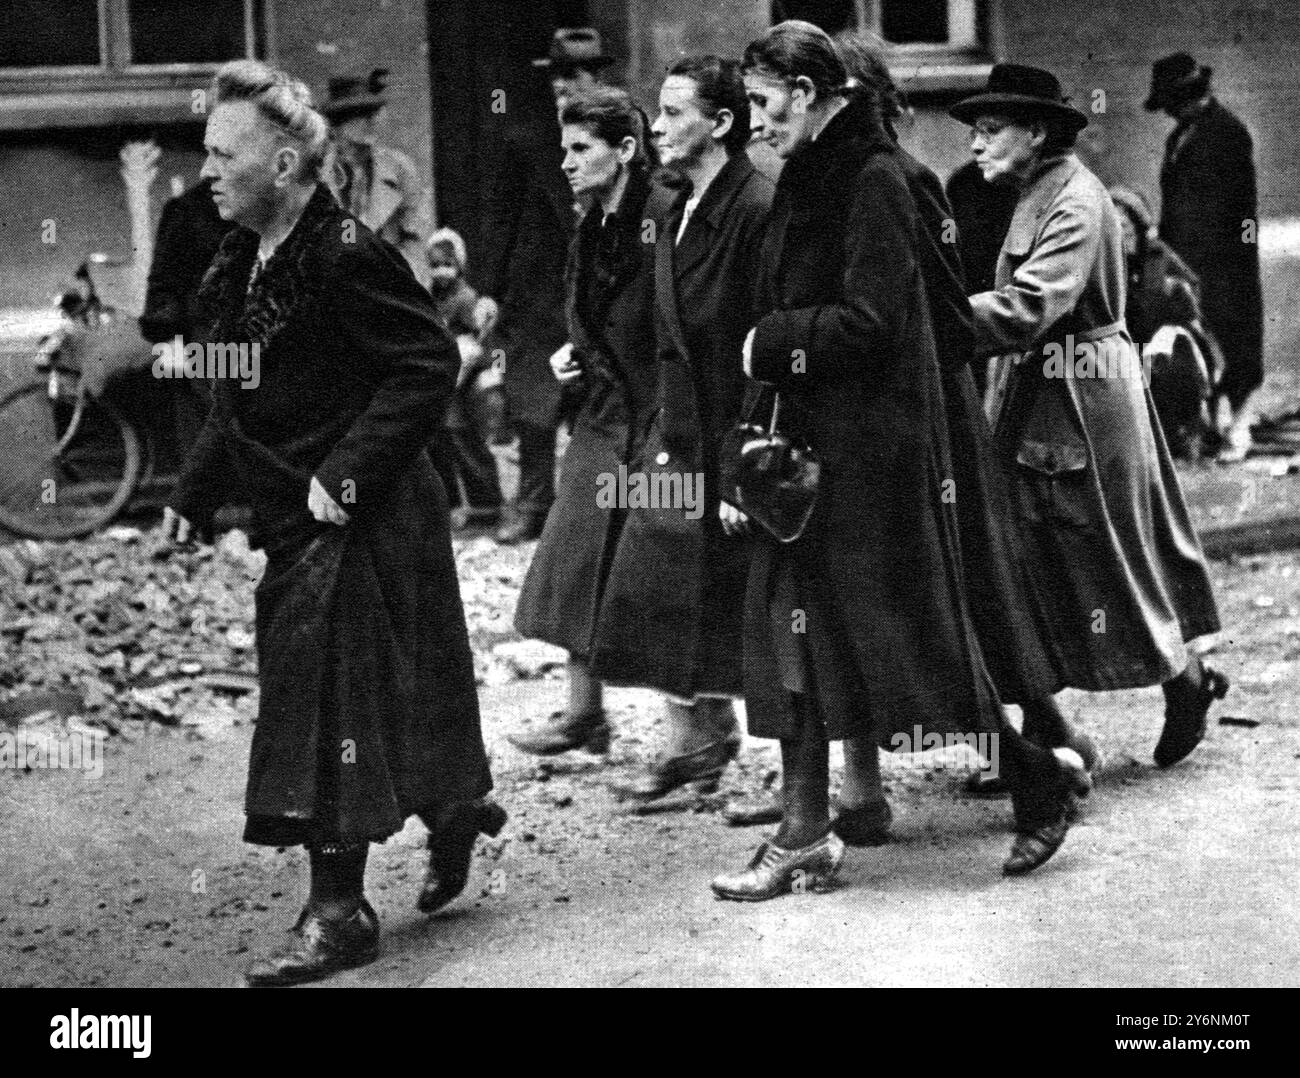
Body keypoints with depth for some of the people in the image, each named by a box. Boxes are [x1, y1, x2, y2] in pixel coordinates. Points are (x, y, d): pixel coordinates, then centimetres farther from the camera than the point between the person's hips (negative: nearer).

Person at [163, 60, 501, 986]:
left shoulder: (345, 257, -18)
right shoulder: (242, 268, 10)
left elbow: (428, 366, -21)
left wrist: (346, 471, -23)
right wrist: (196, 494, 12)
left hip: (362, 521, -8)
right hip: (297, 523, 9)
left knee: (327, 693, -7)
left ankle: (341, 911, 0)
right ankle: (455, 813, 36)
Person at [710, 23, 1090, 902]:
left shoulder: (870, 180, -14)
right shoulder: (810, 178, 13)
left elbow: (867, 320, -20)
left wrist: (766, 345, -12)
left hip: (871, 440, -9)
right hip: (811, 434, 9)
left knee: (910, 622, 0)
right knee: (796, 621, 6)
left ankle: (1038, 776, 17)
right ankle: (805, 836, 11)